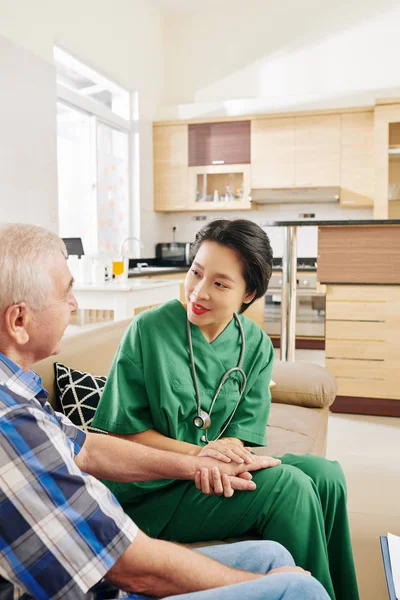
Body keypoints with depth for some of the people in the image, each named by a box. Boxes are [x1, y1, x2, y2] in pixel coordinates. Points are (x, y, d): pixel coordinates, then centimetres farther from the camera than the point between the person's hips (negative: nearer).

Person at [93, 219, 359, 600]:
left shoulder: (256, 346, 0)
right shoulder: (149, 330, -13)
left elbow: (242, 436, -1)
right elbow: (122, 430, -9)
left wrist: (221, 461, -24)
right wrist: (196, 453, -21)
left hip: (220, 475, 5)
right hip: (153, 491, -5)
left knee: (325, 474, -14)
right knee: (289, 486, -22)